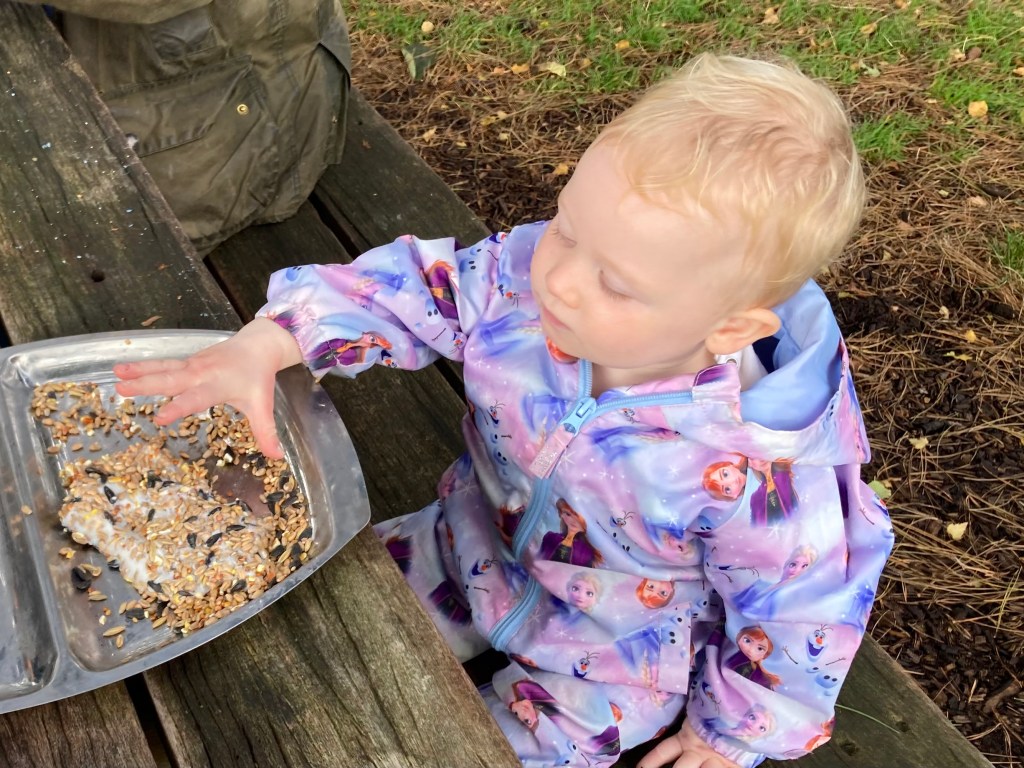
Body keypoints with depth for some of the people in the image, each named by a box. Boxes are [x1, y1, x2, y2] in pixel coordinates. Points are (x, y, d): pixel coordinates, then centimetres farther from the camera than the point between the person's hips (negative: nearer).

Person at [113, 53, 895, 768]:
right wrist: (264, 346, -31)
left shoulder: (756, 470, -38)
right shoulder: (527, 278, -29)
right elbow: (416, 287, -17)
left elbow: (800, 608, -21)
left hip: (615, 655, -4)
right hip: (479, 547, 5)